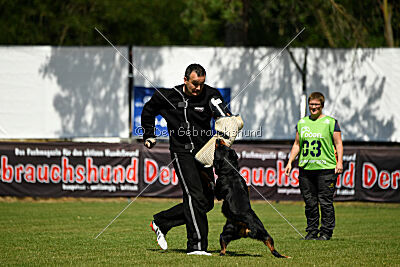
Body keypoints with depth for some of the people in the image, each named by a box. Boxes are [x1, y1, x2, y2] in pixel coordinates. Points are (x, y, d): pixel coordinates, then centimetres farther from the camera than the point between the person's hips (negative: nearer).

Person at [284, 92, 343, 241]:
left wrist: (339, 162, -9)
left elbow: (338, 143, 1)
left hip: (326, 168, -4)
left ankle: (326, 232, 2)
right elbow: (297, 144, 20)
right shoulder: (302, 123, 15)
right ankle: (312, 231, 12)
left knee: (325, 202, -5)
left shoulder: (331, 122, 3)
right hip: (306, 168, 4)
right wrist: (290, 162, 12)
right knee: (310, 203, 5)